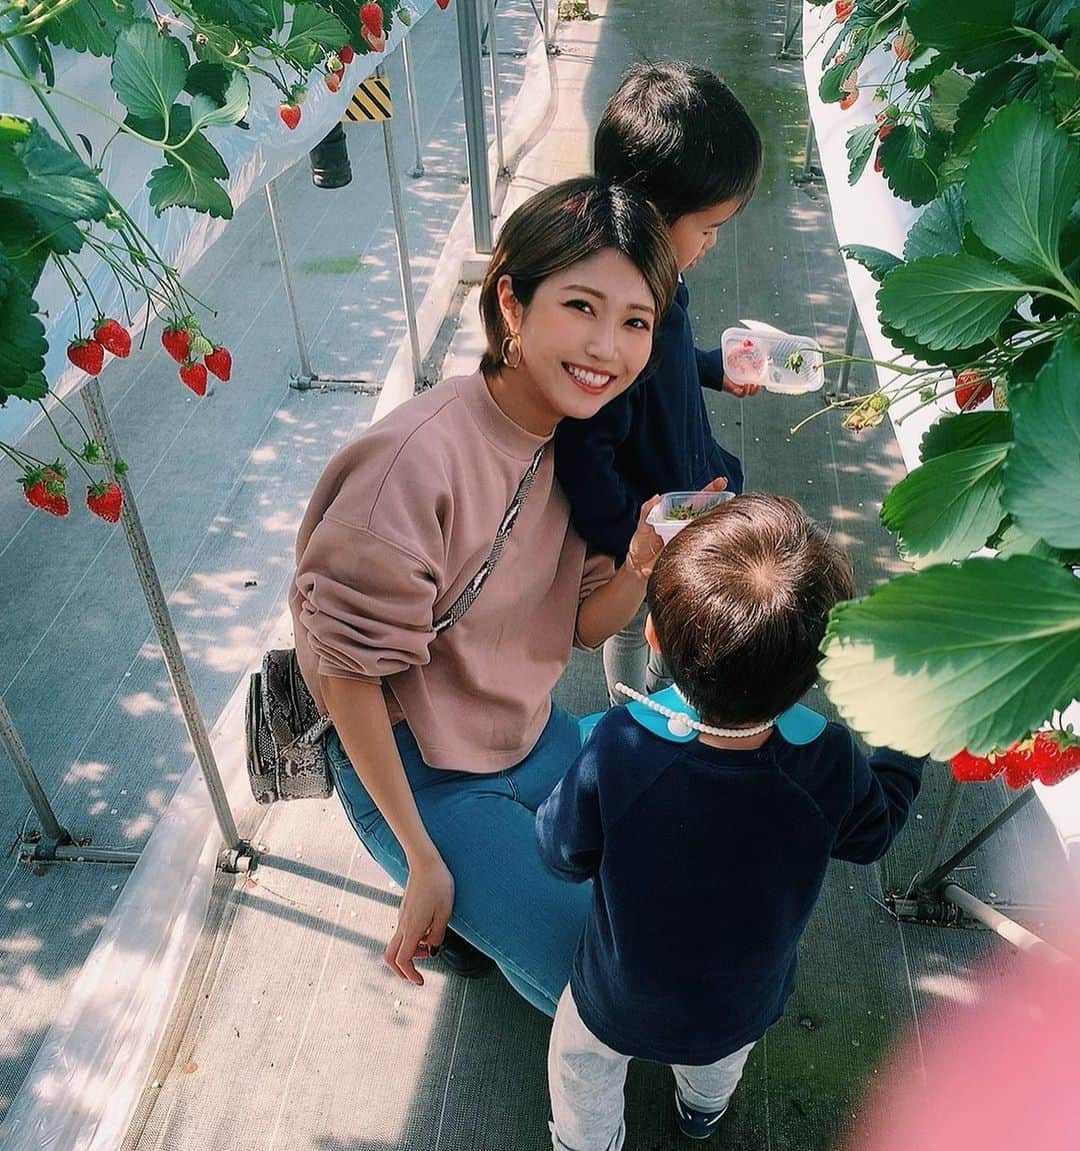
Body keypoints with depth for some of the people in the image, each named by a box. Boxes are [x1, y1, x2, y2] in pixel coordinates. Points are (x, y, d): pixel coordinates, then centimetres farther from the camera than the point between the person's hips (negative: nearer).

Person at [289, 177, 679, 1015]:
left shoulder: (583, 438, -7)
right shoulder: (417, 460, -31)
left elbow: (583, 626, 1)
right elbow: (348, 671, -23)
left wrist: (640, 566, -22)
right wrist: (423, 863, -16)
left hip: (535, 736, 7)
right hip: (421, 776, -7)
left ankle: (489, 901, 29)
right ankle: (457, 923, 18)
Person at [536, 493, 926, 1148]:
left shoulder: (617, 752, -41)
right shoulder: (832, 767, -34)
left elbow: (563, 854, -21)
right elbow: (874, 831, -10)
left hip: (620, 1006, -3)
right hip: (747, 1008, 4)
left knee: (583, 1068, 32)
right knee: (719, 1066, 40)